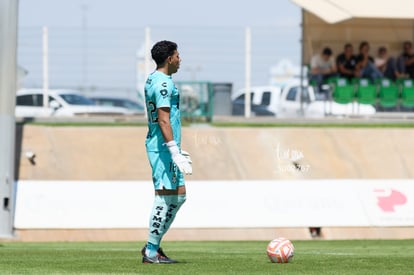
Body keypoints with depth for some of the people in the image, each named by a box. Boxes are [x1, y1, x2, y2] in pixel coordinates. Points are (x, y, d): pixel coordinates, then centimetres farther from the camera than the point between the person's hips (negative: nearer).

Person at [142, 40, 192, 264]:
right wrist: (175, 151, -25)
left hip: (160, 146, 10)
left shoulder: (152, 80, 17)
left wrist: (176, 150, 26)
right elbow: (163, 120, -22)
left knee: (179, 195, 13)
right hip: (163, 147, -10)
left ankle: (153, 245, 14)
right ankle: (151, 252, -3)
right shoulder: (164, 83, -15)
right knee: (165, 196, -7)